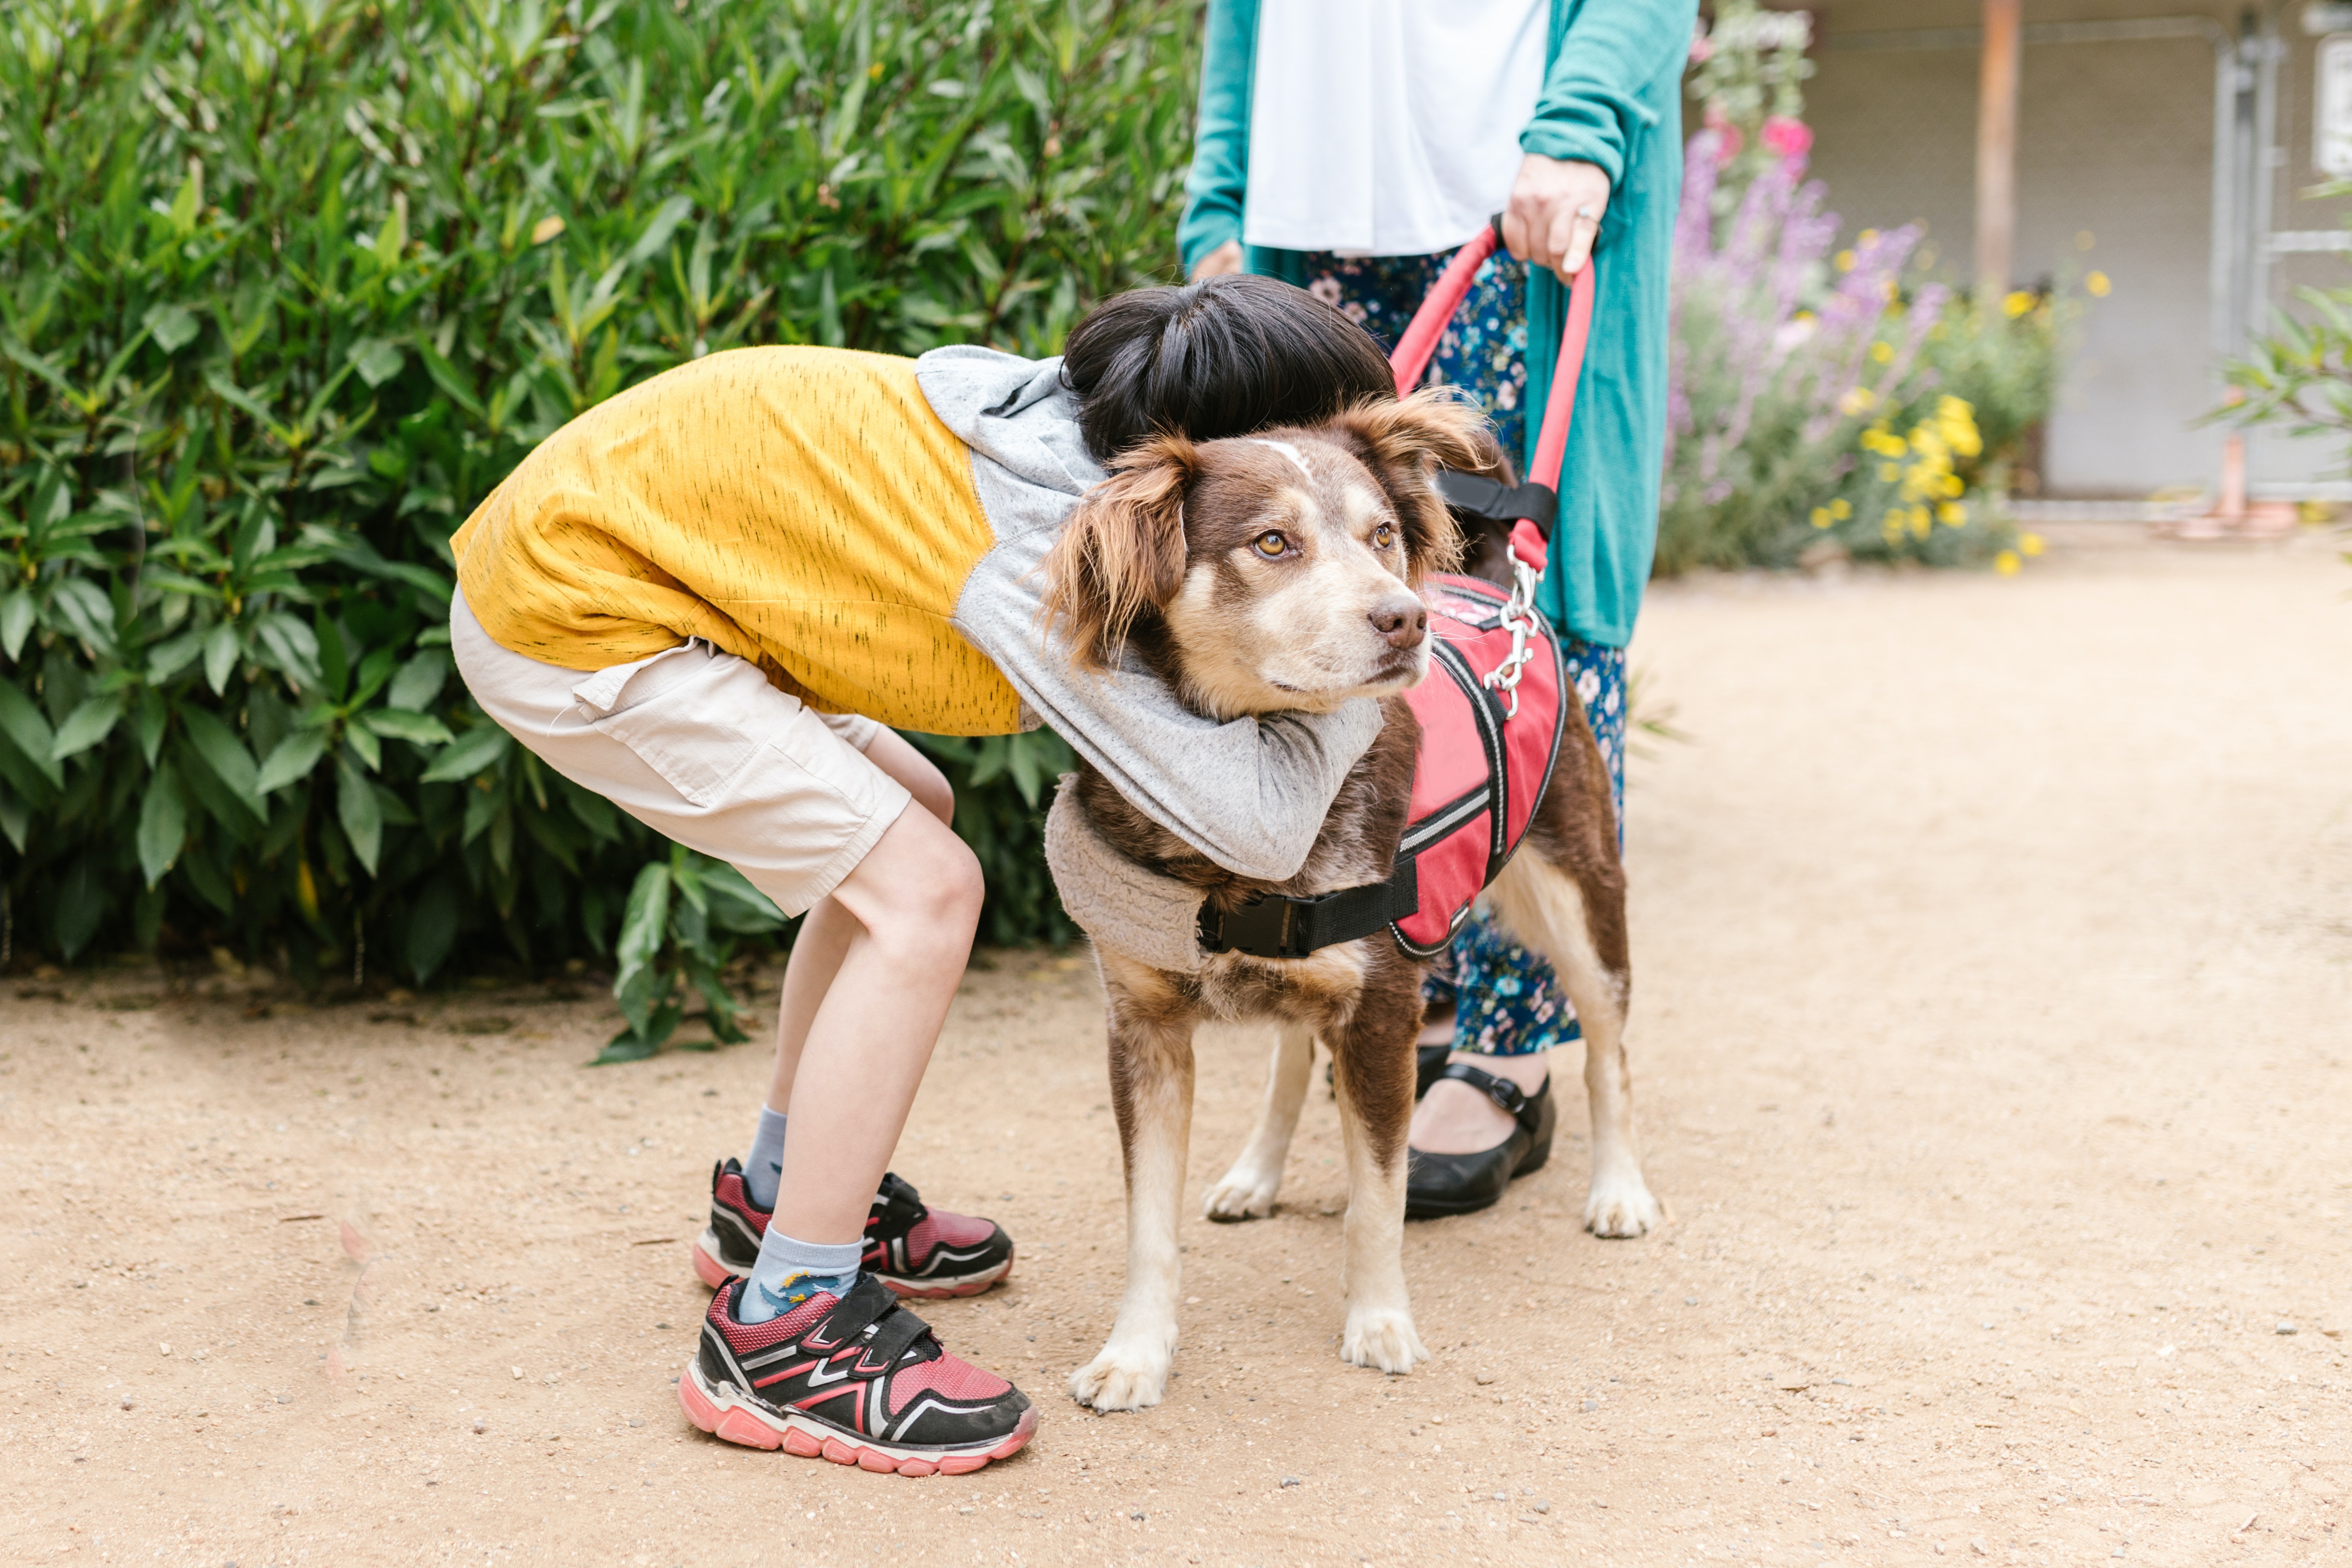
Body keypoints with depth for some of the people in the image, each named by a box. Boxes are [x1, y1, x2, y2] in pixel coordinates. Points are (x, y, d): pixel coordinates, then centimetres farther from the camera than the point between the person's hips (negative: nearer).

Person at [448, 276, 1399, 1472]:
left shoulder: (1073, 434, 0)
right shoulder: (1045, 556, -25)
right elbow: (1257, 825, -27)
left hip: (587, 543, 10)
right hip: (564, 615, -10)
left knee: (904, 818, 19)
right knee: (921, 893, -13)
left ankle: (780, 1190, 33)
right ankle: (779, 1331, -6)